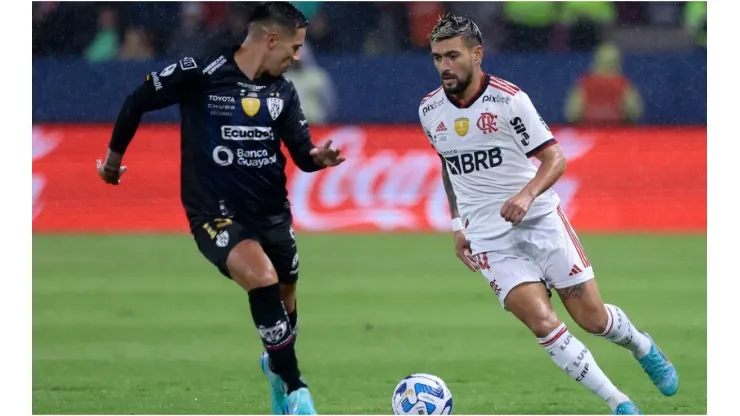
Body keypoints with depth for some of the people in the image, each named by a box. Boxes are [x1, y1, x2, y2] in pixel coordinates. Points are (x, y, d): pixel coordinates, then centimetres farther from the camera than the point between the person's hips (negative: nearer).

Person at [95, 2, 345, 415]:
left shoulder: (283, 92, 1)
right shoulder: (199, 73, -15)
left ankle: (277, 365, 50)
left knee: (285, 301, 16)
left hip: (271, 212, 6)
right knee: (263, 280, -27)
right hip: (216, 212, -6)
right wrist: (114, 158, 8)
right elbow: (138, 102, -3)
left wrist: (319, 157, -19)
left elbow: (302, 152, 5)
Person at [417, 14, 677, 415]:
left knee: (592, 318, 2)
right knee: (541, 322, -17)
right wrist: (457, 225, 18)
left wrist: (527, 194, -30)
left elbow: (555, 157, -12)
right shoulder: (429, 110, 2)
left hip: (539, 220, -2)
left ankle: (642, 346, 37)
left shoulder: (509, 99, -12)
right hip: (489, 237, 2)